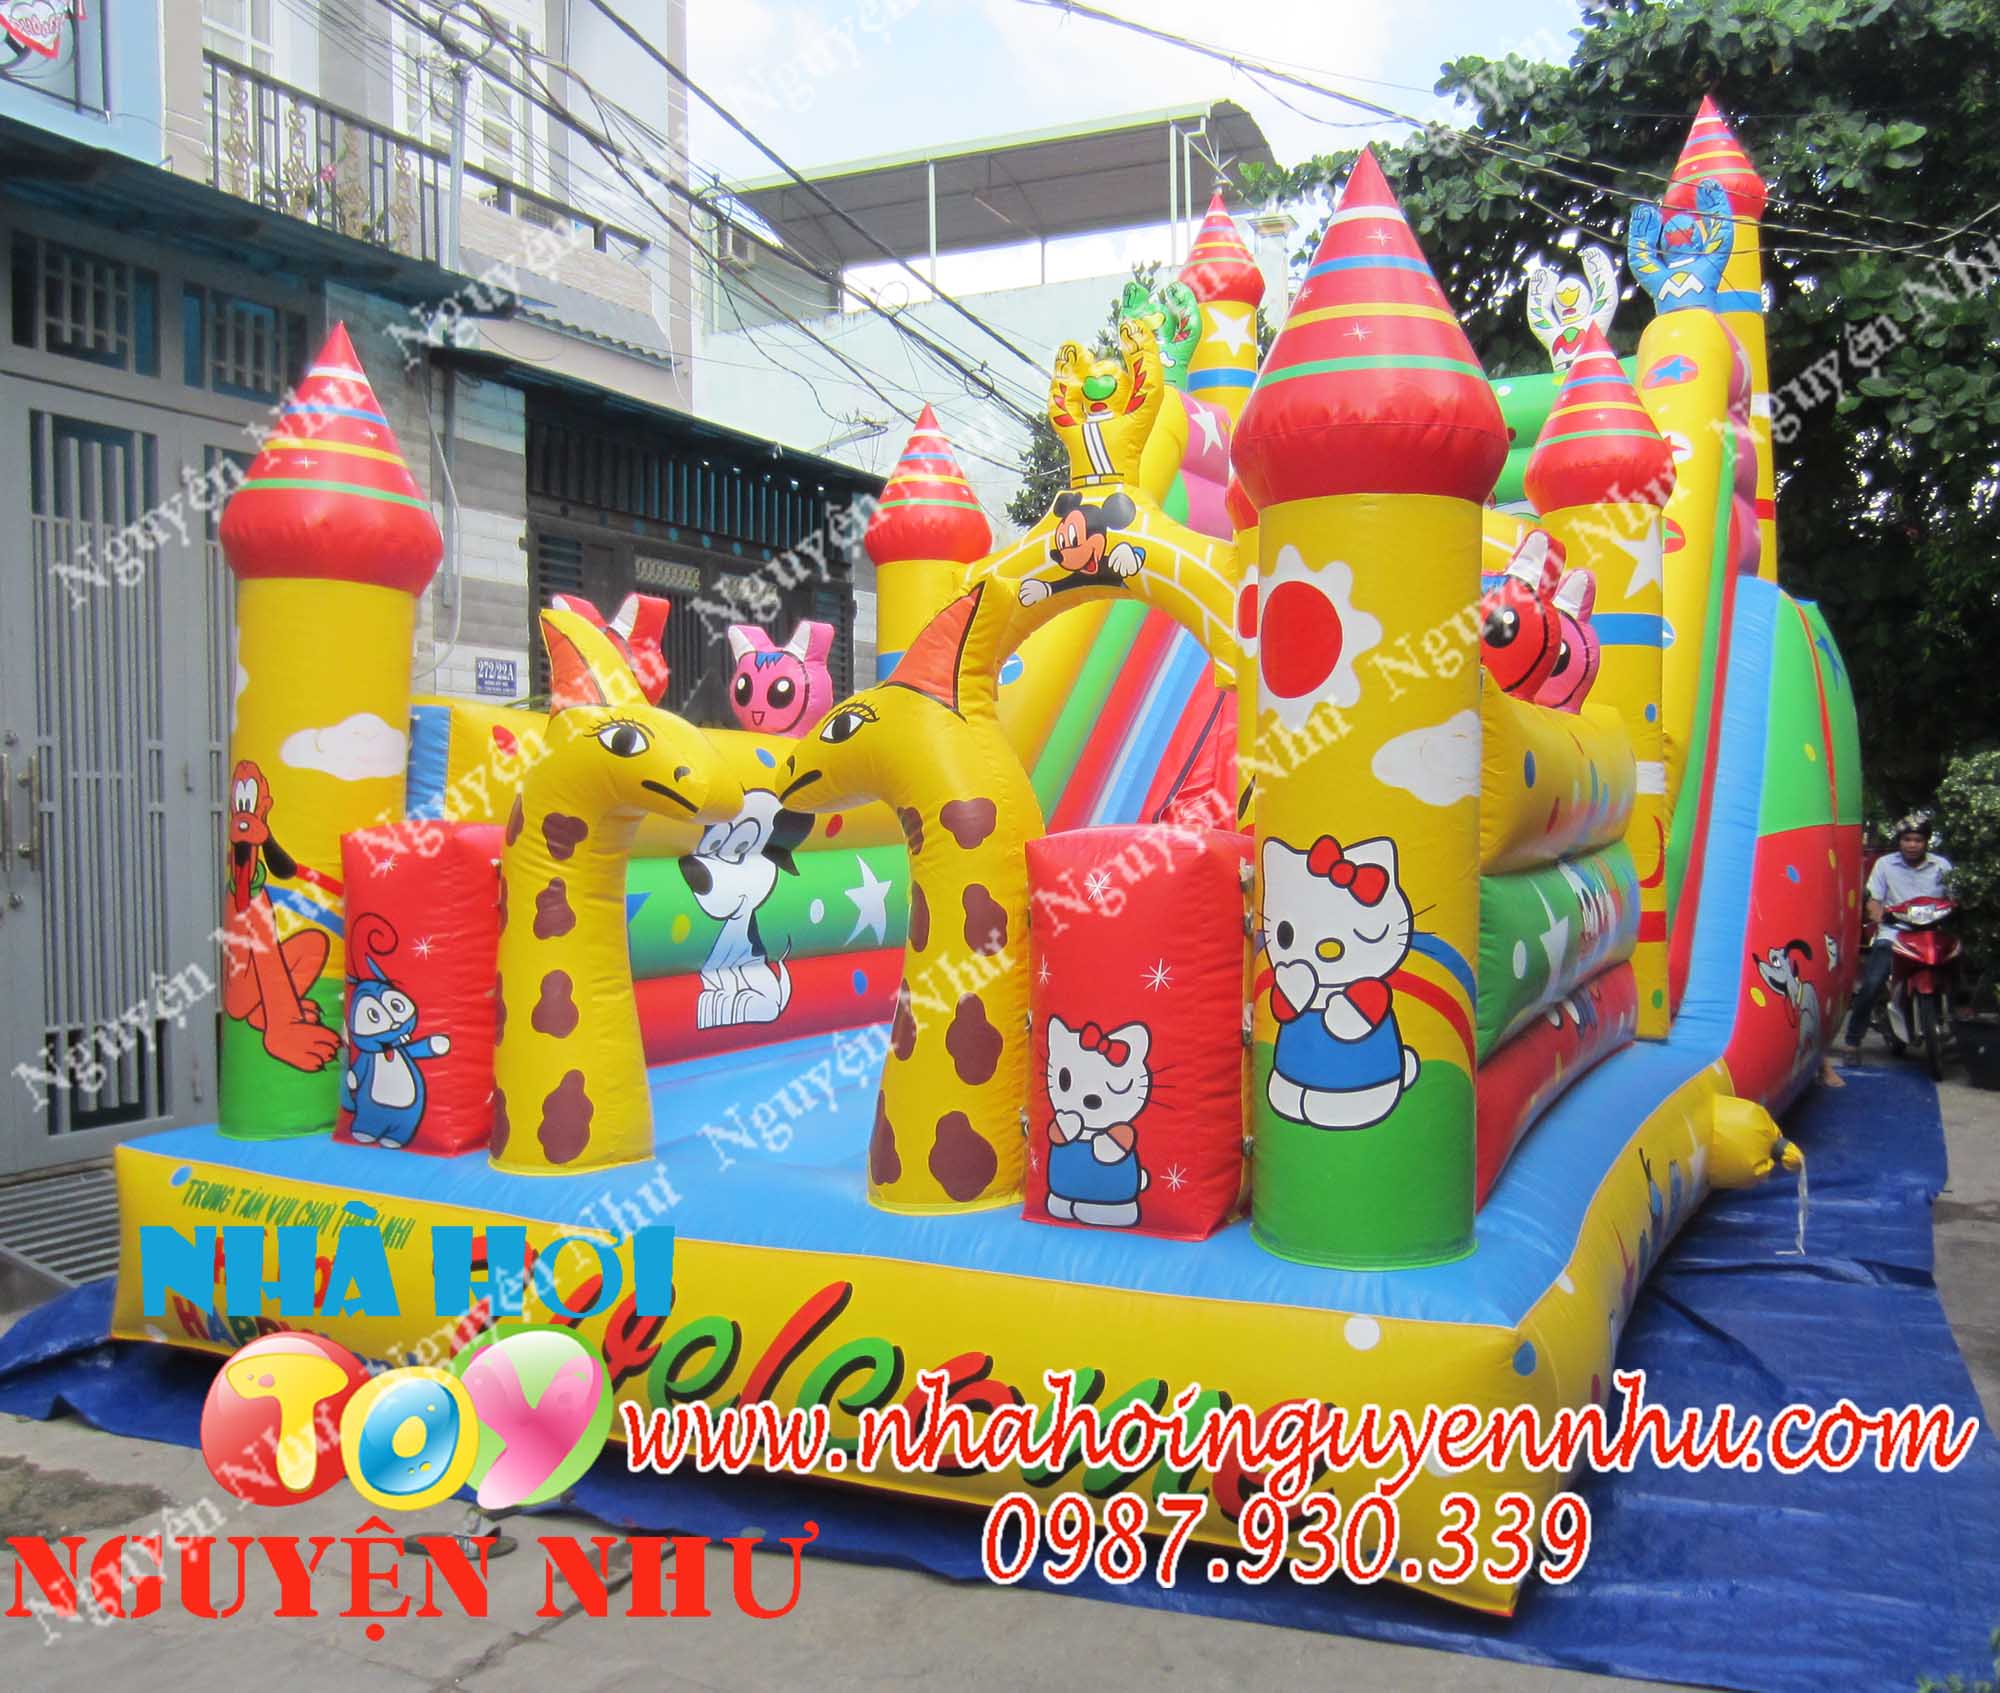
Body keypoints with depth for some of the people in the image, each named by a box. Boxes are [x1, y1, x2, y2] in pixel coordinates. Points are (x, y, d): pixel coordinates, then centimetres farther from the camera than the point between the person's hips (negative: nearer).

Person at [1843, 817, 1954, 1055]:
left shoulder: (1942, 866, 9)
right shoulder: (1885, 864, 8)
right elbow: (1874, 899, 9)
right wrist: (1878, 916, -12)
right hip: (1892, 933, -2)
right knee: (1871, 985, -19)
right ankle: (1853, 1041, -11)